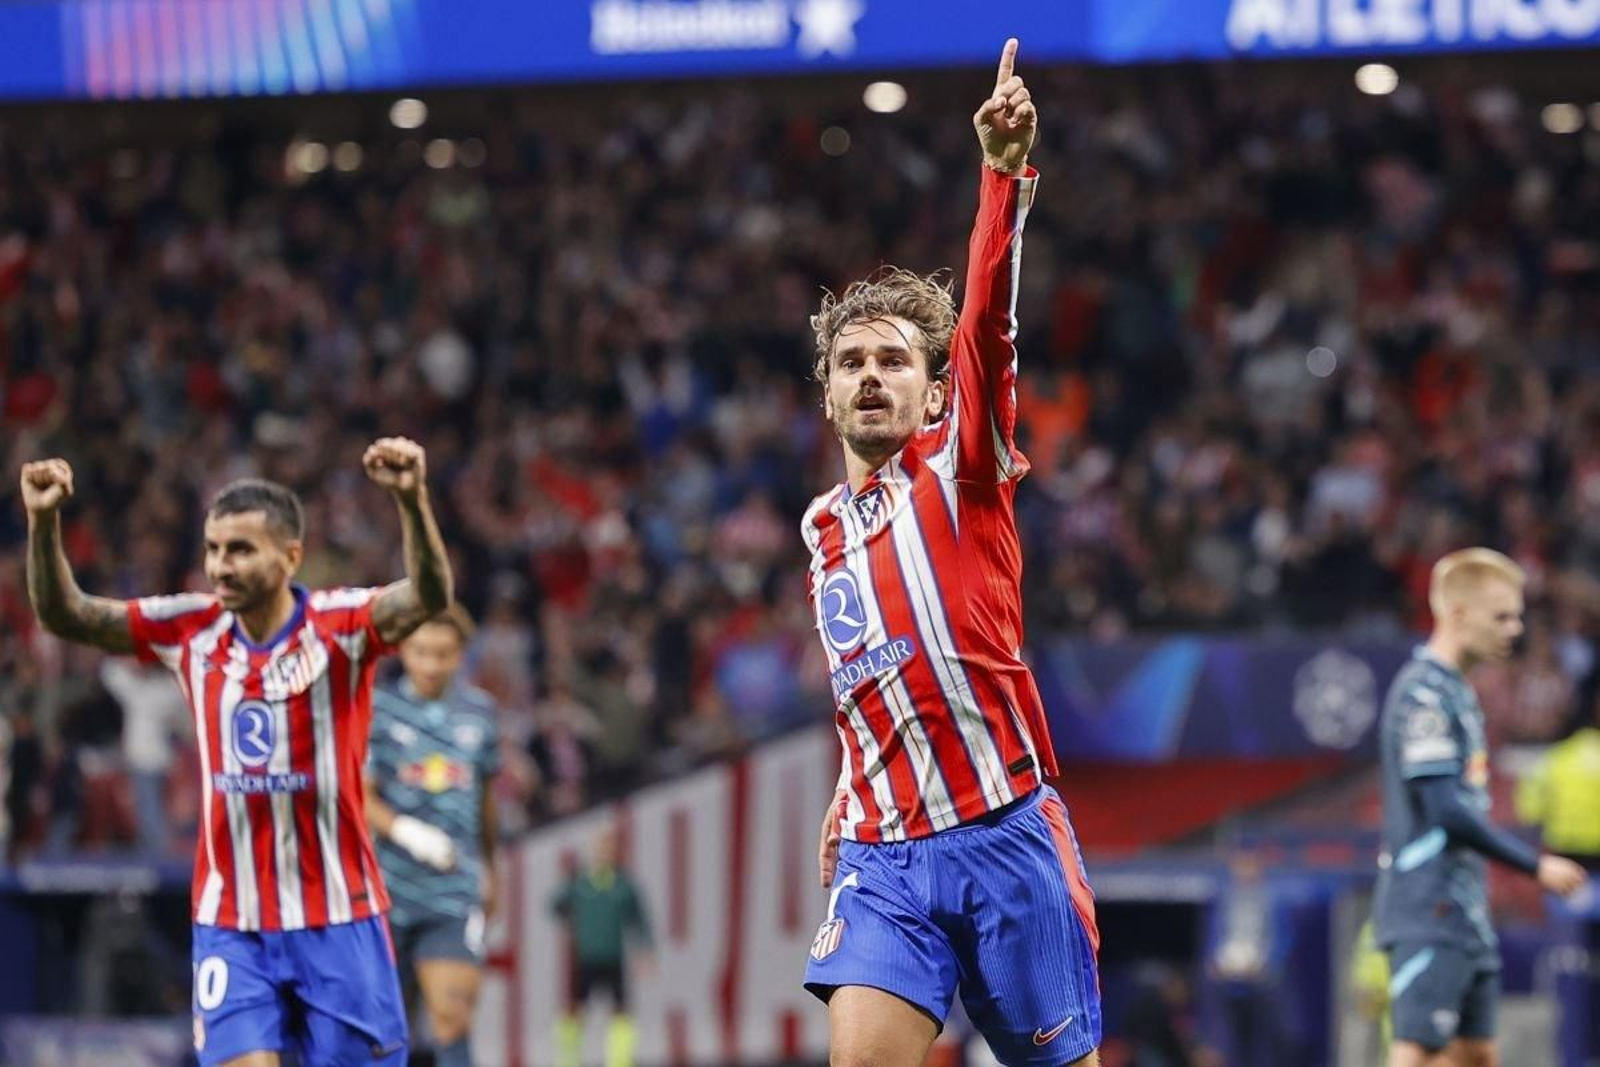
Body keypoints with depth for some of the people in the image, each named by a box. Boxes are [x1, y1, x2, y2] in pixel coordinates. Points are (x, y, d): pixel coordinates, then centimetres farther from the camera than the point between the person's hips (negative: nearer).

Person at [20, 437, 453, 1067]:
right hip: (230, 926, 2)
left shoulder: (340, 625, -9)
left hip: (338, 922, -2)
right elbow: (65, 615, 1)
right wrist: (43, 522, -17)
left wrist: (412, 500, -45)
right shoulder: (190, 630, 3)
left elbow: (429, 597, -28)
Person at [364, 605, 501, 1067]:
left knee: (452, 1020, -10)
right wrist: (407, 831, -25)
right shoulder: (378, 709, -3)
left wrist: (489, 869, 28)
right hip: (385, 889, -1)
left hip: (455, 894, 1)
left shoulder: (478, 711, 8)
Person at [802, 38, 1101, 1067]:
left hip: (1005, 837, -4)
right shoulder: (824, 527, 16)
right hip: (884, 860, 4)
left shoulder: (961, 465, 0)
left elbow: (988, 318, -15)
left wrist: (1004, 168, -28)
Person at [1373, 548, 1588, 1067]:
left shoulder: (1456, 690, 17)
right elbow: (1445, 811, -20)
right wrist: (1536, 865, -14)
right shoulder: (1424, 693, -14)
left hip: (1465, 914, 10)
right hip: (1429, 913, -10)